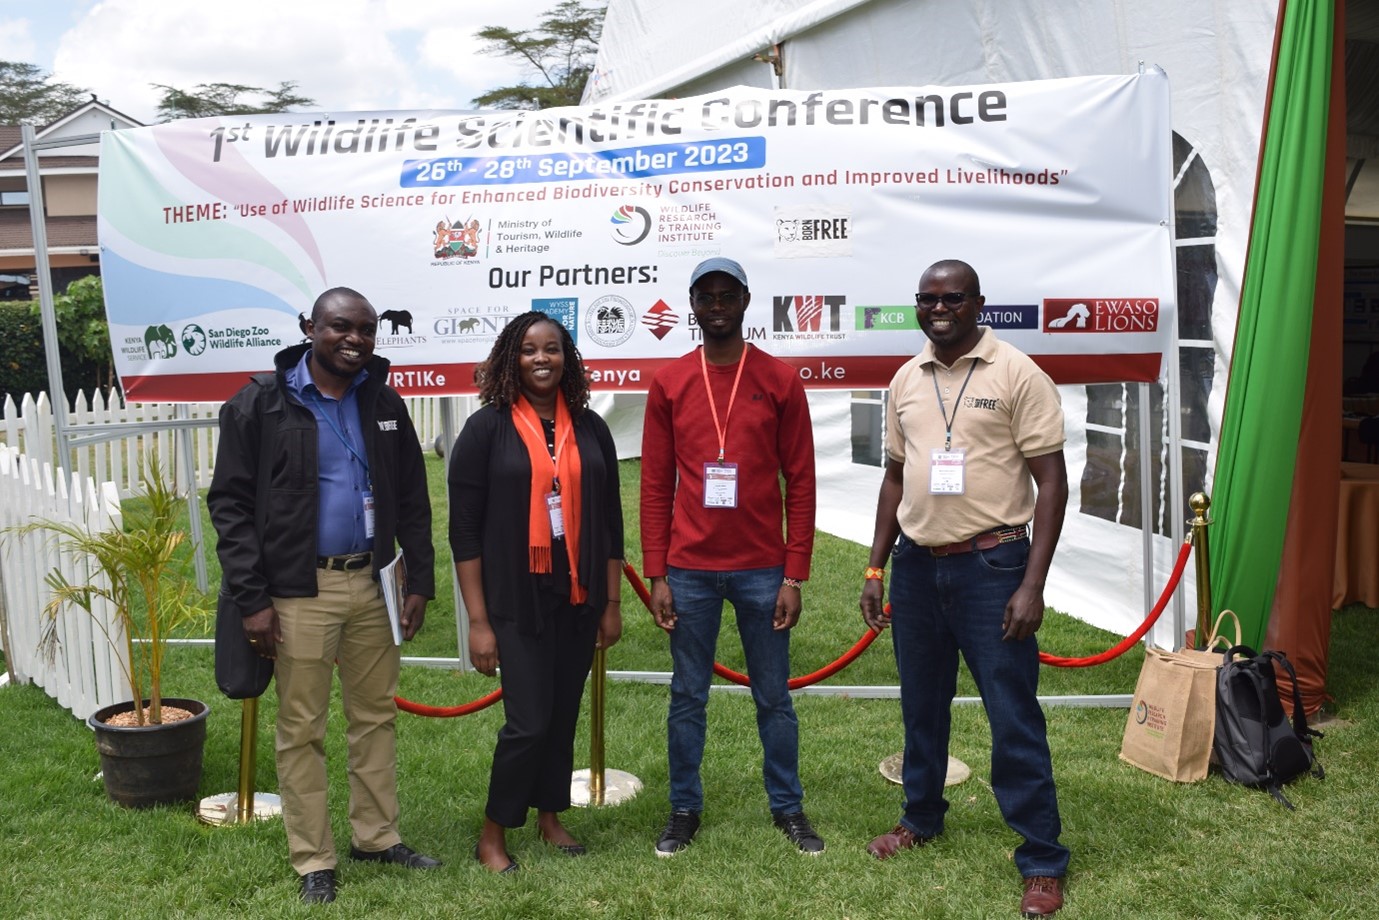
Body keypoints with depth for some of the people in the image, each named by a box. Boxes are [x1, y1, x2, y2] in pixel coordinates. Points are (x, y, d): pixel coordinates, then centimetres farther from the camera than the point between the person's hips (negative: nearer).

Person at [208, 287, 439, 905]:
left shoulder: (384, 404, 7)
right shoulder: (261, 404, -6)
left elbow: (412, 500, 11)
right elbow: (230, 505, -6)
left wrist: (420, 581, 5)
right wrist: (252, 600, -11)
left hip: (371, 584, 4)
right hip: (299, 591, -4)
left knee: (377, 715, 13)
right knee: (301, 729, 4)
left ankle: (376, 837, 28)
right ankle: (314, 862, 17)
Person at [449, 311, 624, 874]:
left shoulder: (590, 427, 6)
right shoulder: (487, 428, -5)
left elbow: (609, 520, 10)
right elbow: (465, 529, -6)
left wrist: (612, 604, 9)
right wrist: (478, 621, -9)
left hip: (578, 596, 4)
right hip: (518, 599, -4)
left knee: (564, 714, 12)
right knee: (529, 720, -5)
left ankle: (550, 816, 32)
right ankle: (492, 835, 16)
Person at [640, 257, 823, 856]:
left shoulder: (780, 380, 0)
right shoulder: (668, 383, 3)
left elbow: (800, 483, 0)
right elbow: (655, 486, 4)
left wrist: (794, 576, -4)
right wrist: (657, 576, 0)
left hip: (762, 570, -1)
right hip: (689, 571, 1)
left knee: (774, 697, 9)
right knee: (687, 697, 9)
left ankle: (788, 808, 24)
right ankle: (684, 810, 23)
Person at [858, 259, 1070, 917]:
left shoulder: (1016, 374, -8)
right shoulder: (906, 380, 9)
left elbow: (1051, 479, -9)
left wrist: (1032, 585, -15)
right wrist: (875, 569, 11)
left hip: (991, 564, -5)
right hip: (915, 565, 5)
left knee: (1013, 719, -1)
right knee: (921, 706, 18)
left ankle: (1042, 862, 13)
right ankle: (921, 819, 38)